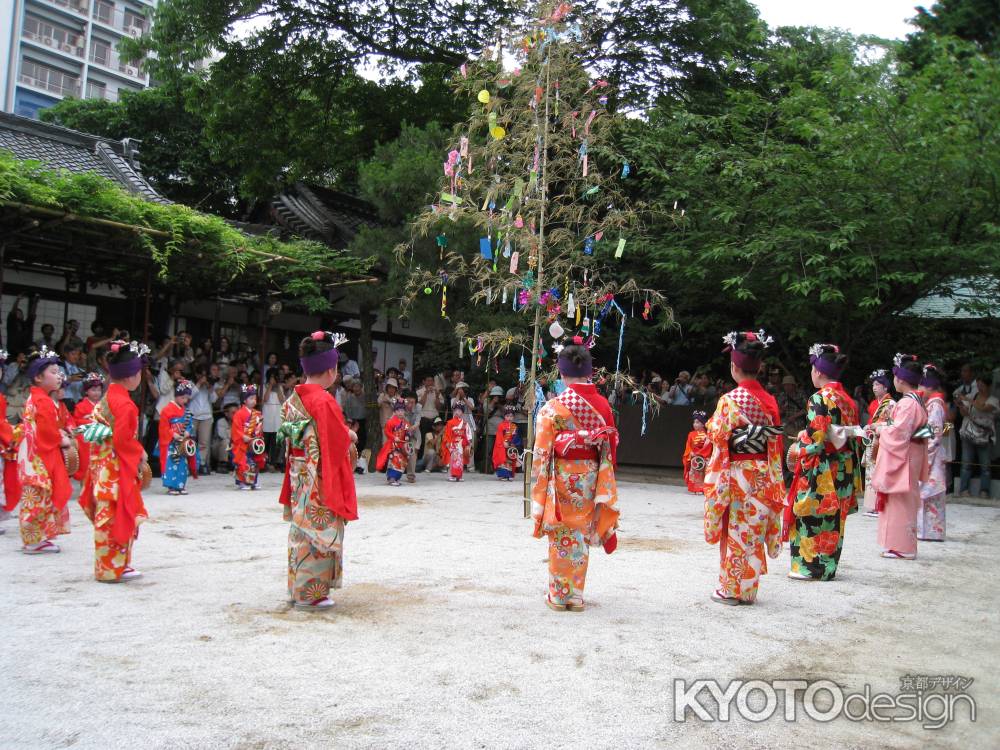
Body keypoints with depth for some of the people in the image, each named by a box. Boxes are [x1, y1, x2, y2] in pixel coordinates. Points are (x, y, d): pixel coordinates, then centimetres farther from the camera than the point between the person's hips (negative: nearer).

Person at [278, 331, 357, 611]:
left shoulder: (293, 399, 5)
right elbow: (338, 443, -19)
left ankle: (298, 587, 26)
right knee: (318, 534, 1)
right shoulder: (324, 401, -19)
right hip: (321, 482, -8)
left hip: (298, 480, 8)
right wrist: (350, 435, 1)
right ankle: (311, 593, 8)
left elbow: (288, 437, 12)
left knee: (301, 530, 16)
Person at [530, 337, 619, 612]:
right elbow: (611, 447, 3)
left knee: (562, 536, 8)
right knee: (581, 535, 14)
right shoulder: (603, 405, -1)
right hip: (591, 477, 3)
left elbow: (542, 452, -11)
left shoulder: (553, 407, -12)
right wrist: (605, 486, 12)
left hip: (562, 477, -3)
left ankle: (559, 595, 16)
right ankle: (576, 594, 22)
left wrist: (539, 490, -3)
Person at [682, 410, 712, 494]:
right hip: (693, 457, 3)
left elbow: (708, 447, -10)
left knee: (702, 473, 0)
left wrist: (699, 453, -16)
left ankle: (702, 489, 4)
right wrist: (691, 454, -7)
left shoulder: (706, 435, -5)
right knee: (693, 473, 4)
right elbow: (688, 446, 6)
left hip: (703, 457, -3)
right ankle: (693, 489, 9)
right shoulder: (691, 434, 5)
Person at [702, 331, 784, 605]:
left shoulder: (730, 400, -15)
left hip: (735, 472, -5)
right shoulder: (770, 401, 3)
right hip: (762, 474, 5)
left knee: (734, 530, 4)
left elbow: (717, 438, -12)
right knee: (754, 531, 12)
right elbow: (774, 442, 7)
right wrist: (772, 477, 15)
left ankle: (730, 589, 12)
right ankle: (749, 589, 20)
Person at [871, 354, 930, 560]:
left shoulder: (907, 403, -19)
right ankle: (901, 544, 19)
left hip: (902, 458, -10)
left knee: (900, 501, -4)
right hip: (910, 456, 10)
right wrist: (885, 426, 10)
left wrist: (880, 430, -6)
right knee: (904, 501, 13)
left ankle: (902, 547, 1)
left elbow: (898, 432, -21)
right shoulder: (917, 401, 12)